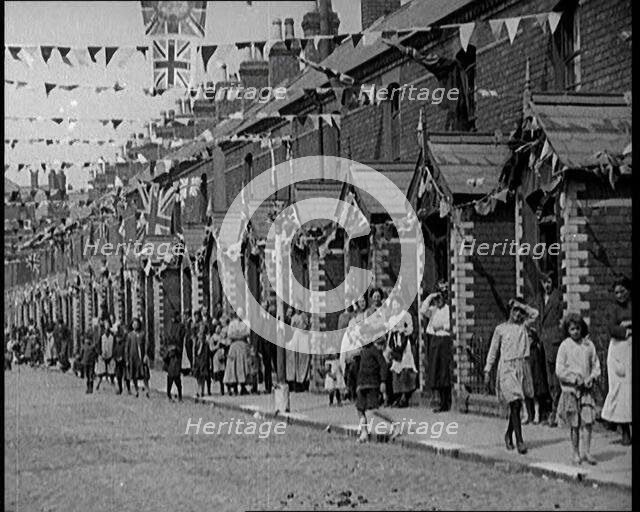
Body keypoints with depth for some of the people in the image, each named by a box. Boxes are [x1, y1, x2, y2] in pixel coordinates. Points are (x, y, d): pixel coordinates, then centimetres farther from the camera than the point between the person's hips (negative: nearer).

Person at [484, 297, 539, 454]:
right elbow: (493, 350, 8)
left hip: (522, 367, 4)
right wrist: (487, 370, 5)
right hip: (507, 367, -4)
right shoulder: (500, 329, 5)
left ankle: (509, 435, 29)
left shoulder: (523, 326, 11)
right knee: (515, 404, -12)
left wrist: (522, 305, 1)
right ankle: (519, 441, -13)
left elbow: (535, 313, -2)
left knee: (517, 405, 10)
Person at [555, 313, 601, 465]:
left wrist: (591, 377, -5)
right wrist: (575, 379, -13)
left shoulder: (588, 345, 6)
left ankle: (586, 452, 0)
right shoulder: (565, 346, -3)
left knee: (588, 421, -7)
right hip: (570, 389, -2)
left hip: (586, 389, 2)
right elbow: (559, 370, -5)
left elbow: (596, 364, 13)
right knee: (575, 424, 3)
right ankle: (576, 453, 14)